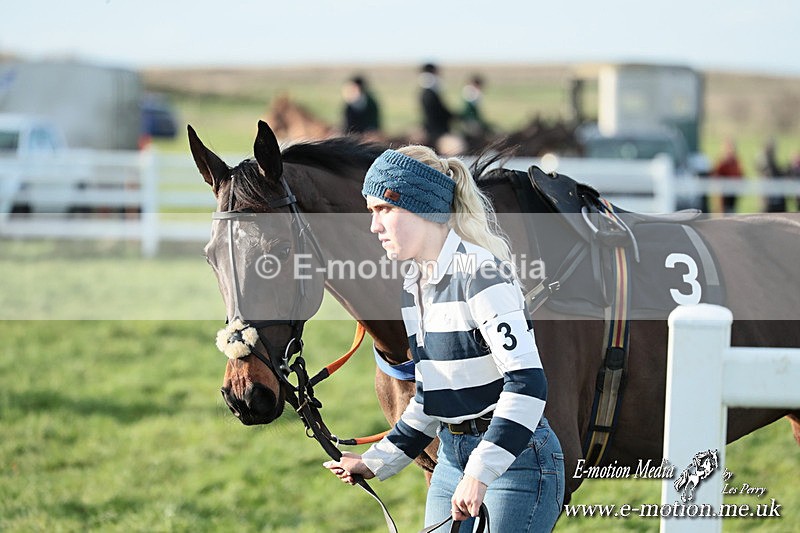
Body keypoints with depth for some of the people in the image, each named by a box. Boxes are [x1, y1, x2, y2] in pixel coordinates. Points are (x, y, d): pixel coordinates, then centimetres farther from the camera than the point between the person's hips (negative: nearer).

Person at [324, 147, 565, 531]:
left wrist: (480, 474, -29)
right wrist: (376, 462, 17)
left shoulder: (480, 273, -17)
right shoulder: (414, 286, 11)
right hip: (452, 458, 9)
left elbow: (526, 381, -25)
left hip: (516, 461, -9)